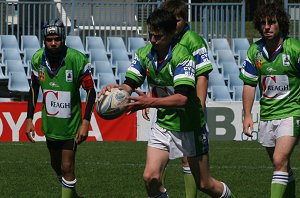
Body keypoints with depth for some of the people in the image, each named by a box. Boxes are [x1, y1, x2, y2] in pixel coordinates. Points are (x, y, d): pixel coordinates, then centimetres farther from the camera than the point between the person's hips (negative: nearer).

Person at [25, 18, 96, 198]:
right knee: (56, 165, 18)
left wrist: (86, 122, -18)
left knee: (67, 168, -6)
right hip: (49, 123, 5)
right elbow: (34, 89, 8)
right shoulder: (38, 59, -7)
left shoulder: (77, 60, -20)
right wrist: (29, 119, 5)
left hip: (70, 124, -5)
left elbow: (91, 91, -12)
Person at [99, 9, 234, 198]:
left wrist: (150, 102, -48)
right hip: (163, 124, 5)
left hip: (190, 125, -5)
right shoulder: (144, 54, -5)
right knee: (151, 177, -14)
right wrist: (116, 89, -34)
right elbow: (129, 85, -9)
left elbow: (182, 98, -34)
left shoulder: (182, 56, -24)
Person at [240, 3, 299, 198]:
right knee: (281, 165, 14)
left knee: (280, 161, -19)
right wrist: (247, 115, 3)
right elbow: (249, 84, 10)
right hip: (267, 114, 5)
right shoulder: (255, 51, 2)